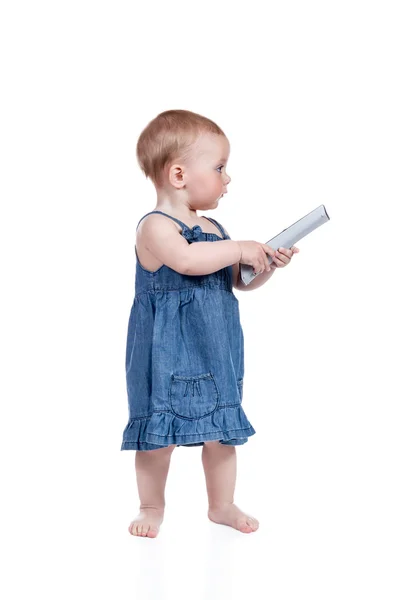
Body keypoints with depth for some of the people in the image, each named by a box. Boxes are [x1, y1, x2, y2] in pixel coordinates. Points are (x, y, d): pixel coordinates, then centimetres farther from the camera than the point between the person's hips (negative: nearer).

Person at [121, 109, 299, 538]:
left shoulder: (213, 229, 10)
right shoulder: (156, 226, -14)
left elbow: (239, 280, 19)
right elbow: (186, 260, -34)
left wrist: (268, 265, 0)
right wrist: (240, 248, -23)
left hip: (215, 352, 7)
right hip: (168, 354, -7)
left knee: (221, 432, 13)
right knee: (159, 435, 3)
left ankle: (221, 505, 31)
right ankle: (152, 507, 24)